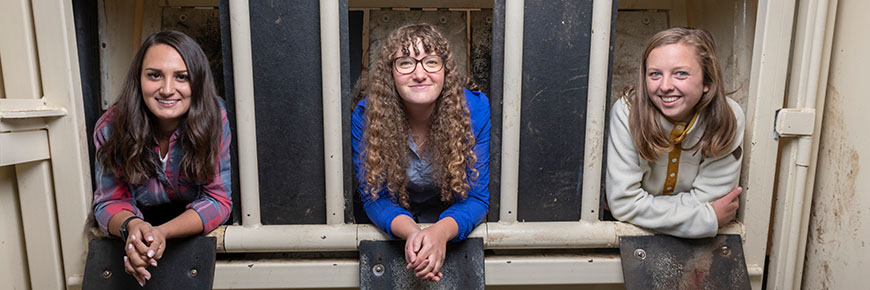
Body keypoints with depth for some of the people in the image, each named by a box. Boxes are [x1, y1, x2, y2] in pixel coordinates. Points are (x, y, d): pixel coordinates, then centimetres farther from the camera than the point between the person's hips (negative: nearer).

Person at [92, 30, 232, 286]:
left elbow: (218, 199, -19)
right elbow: (111, 201, -10)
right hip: (143, 221, 2)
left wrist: (162, 232, -35)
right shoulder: (110, 127, -17)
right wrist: (131, 225, -34)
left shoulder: (216, 119, -23)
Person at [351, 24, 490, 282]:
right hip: (397, 224, 0)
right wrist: (411, 231, -36)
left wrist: (441, 231, -38)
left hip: (452, 221, 0)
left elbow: (476, 196, -17)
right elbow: (375, 197, -15)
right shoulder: (366, 115, -20)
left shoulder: (476, 110, -22)